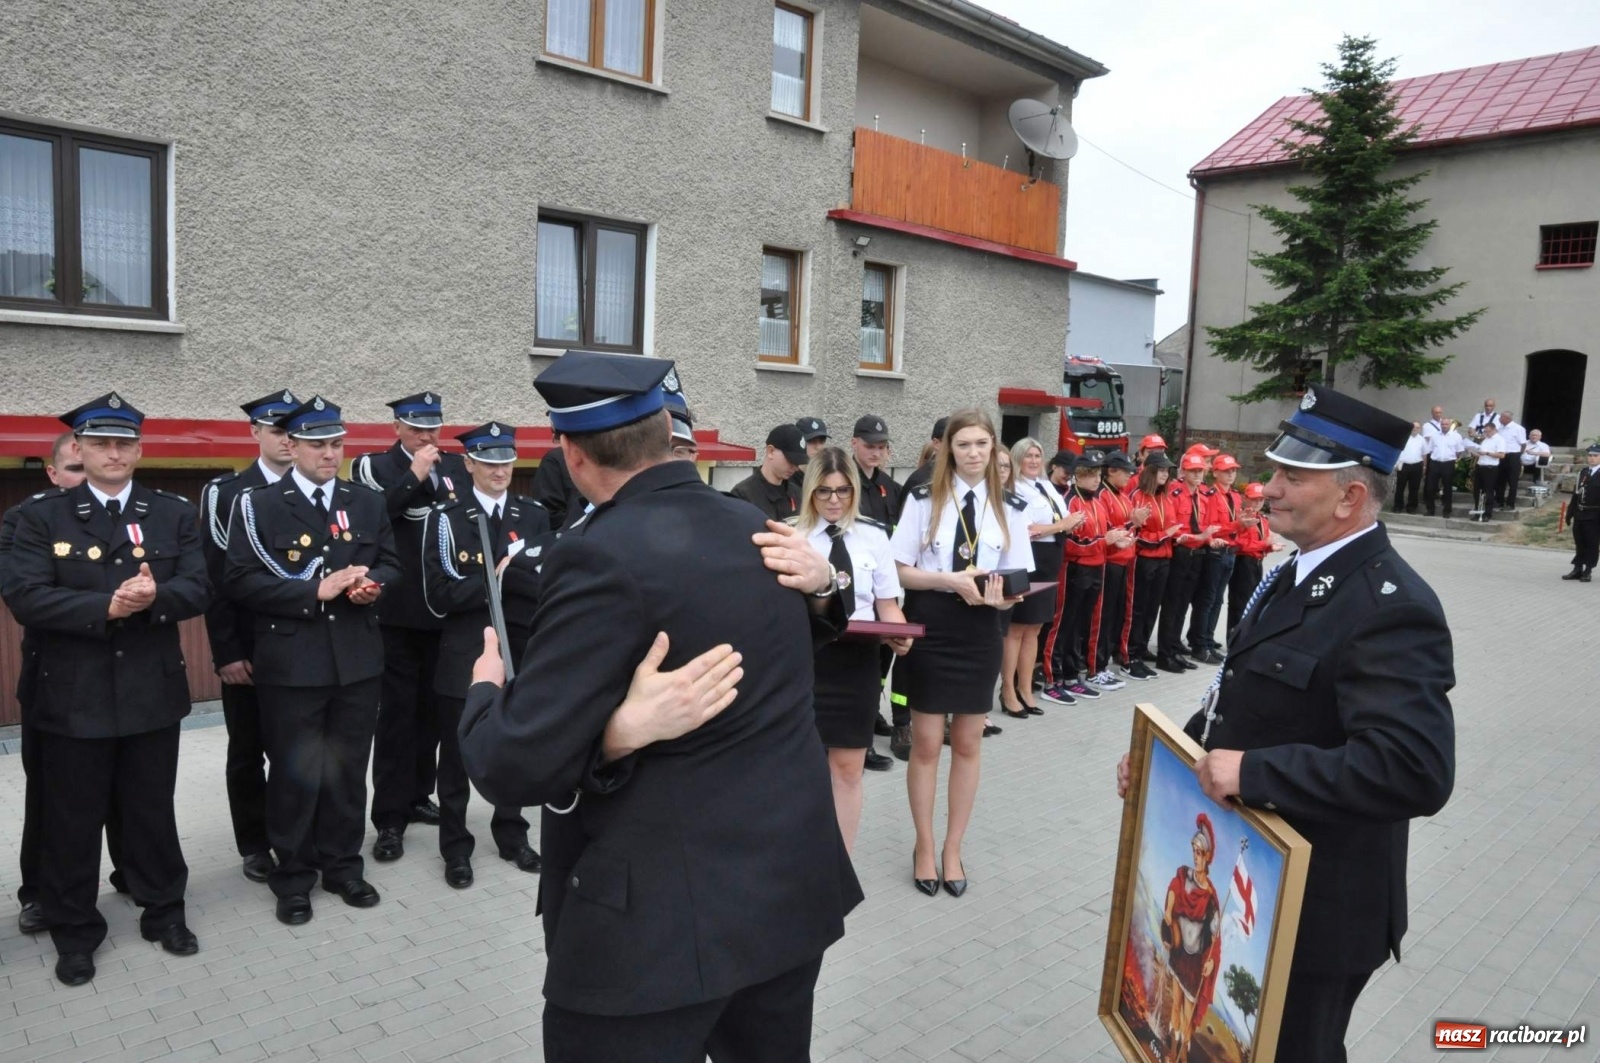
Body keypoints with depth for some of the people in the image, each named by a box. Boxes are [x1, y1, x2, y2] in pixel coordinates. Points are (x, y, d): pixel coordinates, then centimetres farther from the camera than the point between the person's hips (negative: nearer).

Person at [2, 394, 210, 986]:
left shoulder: (175, 514, 5)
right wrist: (106, 608, -22)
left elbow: (197, 590, -3)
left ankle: (163, 912, 30)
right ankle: (75, 932, 25)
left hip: (152, 693, 1)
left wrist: (154, 597, -23)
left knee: (152, 811, 14)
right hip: (72, 697, -1)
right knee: (71, 821, 9)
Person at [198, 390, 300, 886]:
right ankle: (254, 845, 24)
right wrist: (226, 652, -10)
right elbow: (217, 577, -5)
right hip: (247, 648, -1)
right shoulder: (225, 493, -1)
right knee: (248, 751, 11)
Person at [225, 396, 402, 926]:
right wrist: (315, 591, -19)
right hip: (290, 665, -3)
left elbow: (391, 564, 13)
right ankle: (293, 877, 23)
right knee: (295, 774, 7)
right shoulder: (257, 505, -3)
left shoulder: (368, 501, 9)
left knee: (348, 770, 13)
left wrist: (372, 583, -10)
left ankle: (343, 866, 28)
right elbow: (241, 581, -11)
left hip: (358, 660, 3)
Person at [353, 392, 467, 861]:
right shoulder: (374, 467, -3)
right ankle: (390, 818, 8)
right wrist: (413, 477, -20)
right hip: (397, 612, -5)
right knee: (396, 712, 0)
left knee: (431, 709, 14)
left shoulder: (455, 466, 10)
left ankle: (418, 795, 29)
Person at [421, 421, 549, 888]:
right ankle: (456, 847, 24)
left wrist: (509, 569, -19)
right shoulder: (446, 518, -4)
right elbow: (439, 597, -12)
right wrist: (499, 581, -17)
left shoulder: (535, 515, 4)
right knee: (457, 755, 8)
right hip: (465, 654, -2)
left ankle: (511, 834, 32)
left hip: (522, 650, 3)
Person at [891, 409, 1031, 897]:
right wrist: (952, 580, -20)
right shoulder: (923, 500, -5)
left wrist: (1002, 596, -17)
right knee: (926, 743, 5)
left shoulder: (1010, 508, 3)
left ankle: (953, 848, 27)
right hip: (930, 629, -2)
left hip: (980, 633, 3)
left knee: (967, 745, 12)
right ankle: (924, 846, 24)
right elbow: (900, 571, -7)